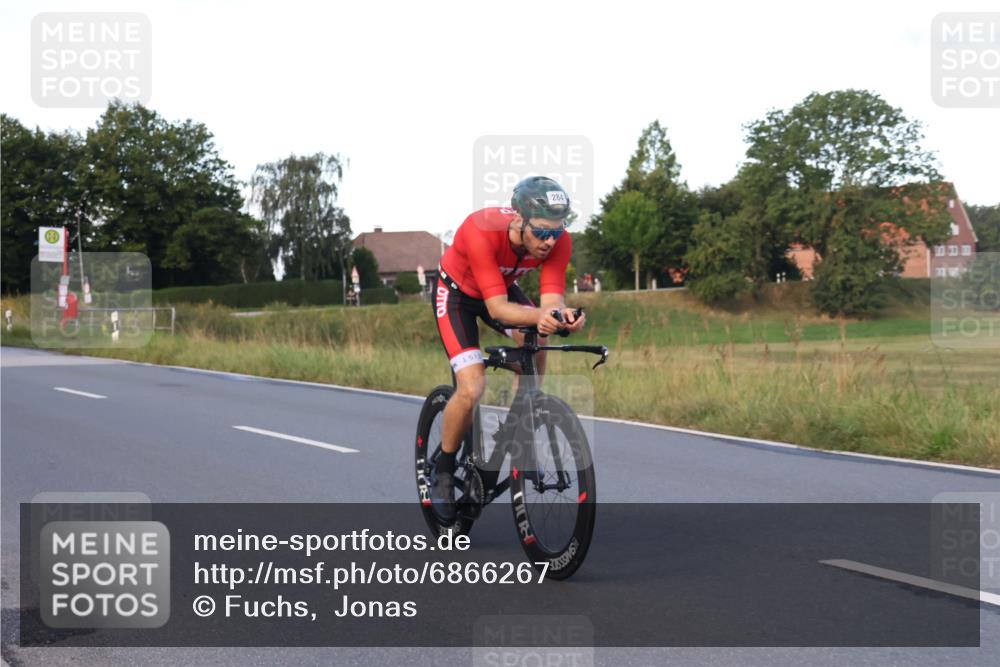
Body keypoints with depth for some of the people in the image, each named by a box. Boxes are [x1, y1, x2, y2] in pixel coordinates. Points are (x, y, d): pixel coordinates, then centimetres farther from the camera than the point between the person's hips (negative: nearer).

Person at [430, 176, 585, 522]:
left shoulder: (558, 241, -27)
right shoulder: (481, 231, -40)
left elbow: (551, 297, -31)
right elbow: (497, 307, -41)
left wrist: (560, 314, -54)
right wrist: (539, 316, -60)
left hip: (503, 287, 4)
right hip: (457, 291, -4)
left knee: (536, 343, -26)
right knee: (471, 390, -19)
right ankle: (443, 472, 5)